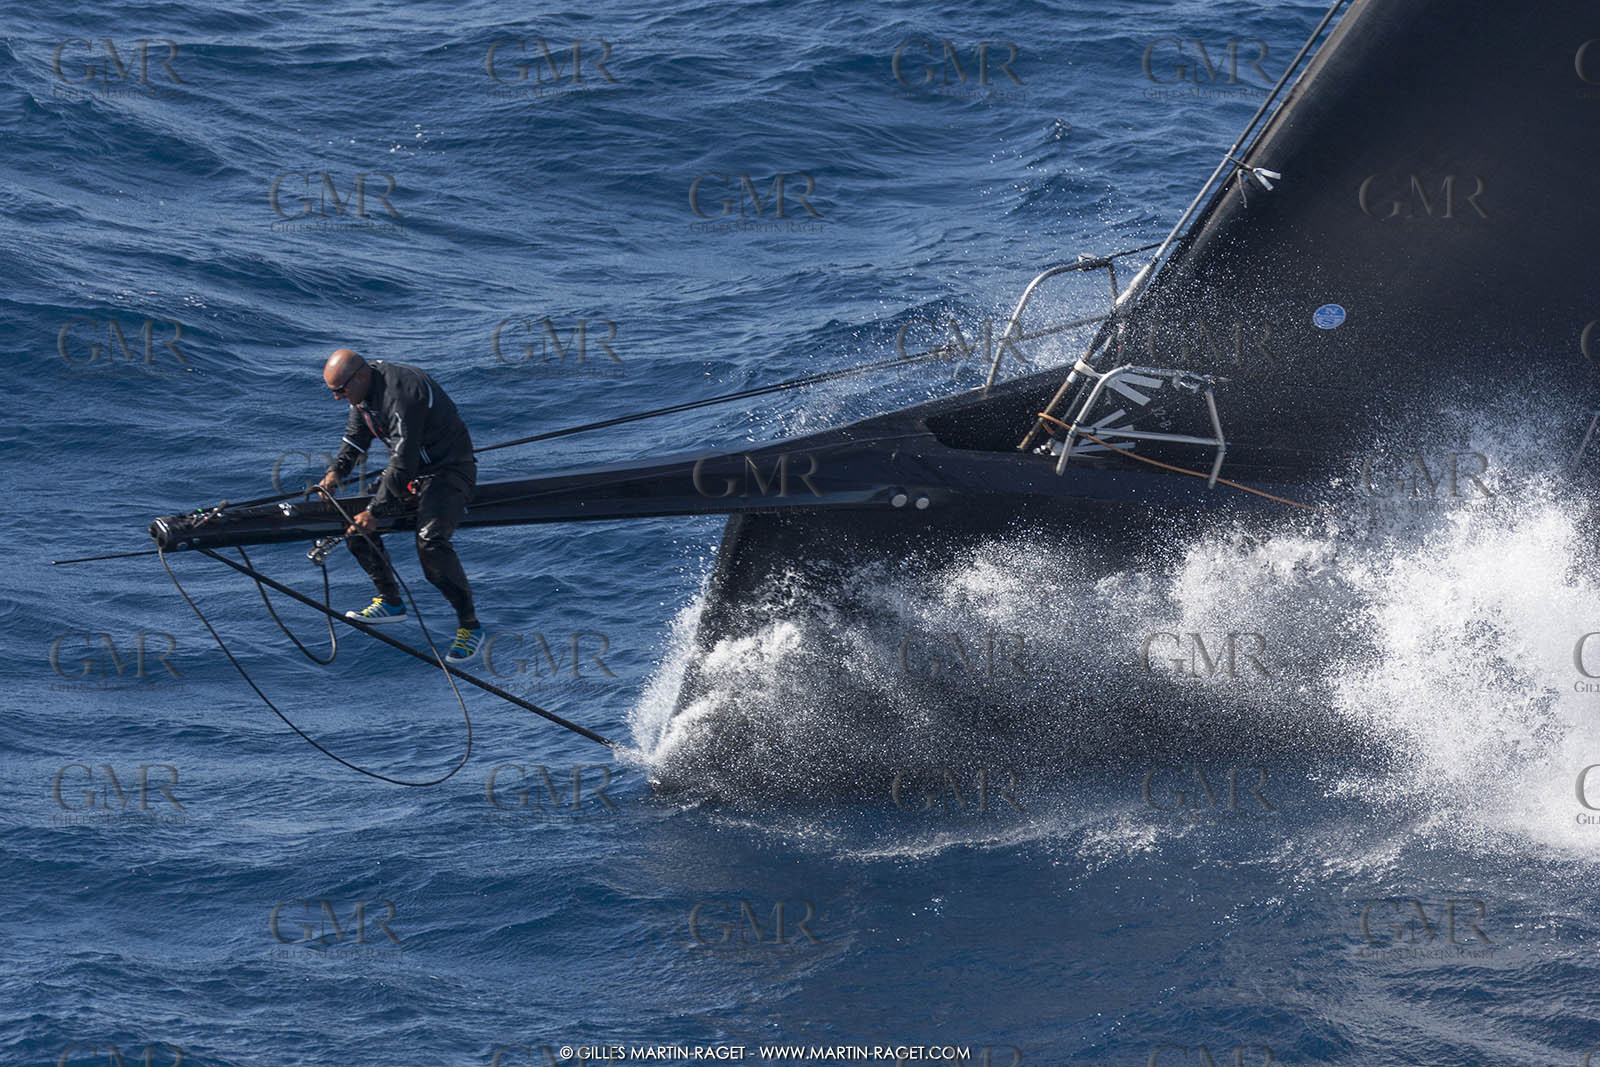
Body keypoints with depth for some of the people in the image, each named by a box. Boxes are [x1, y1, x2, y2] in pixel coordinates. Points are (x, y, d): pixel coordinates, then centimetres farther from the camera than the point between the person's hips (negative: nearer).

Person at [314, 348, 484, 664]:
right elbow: (355, 437, 16)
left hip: (448, 470, -10)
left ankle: (469, 625, -15)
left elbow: (403, 463, -30)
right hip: (409, 468, 10)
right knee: (356, 524, 4)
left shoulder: (400, 395, -30)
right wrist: (336, 471, -1)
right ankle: (390, 602, 17)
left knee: (430, 543, -28)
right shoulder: (362, 387, -1)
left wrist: (375, 511, -26)